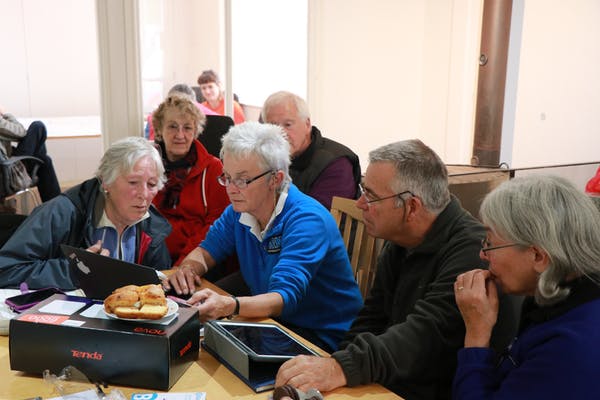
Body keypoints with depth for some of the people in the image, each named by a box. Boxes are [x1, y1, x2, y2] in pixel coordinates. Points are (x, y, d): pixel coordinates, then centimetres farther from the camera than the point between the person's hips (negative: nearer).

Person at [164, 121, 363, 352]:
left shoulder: (307, 220, -24)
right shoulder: (240, 210, 0)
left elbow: (285, 298, -33)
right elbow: (207, 250, 10)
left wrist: (229, 306, -52)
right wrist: (188, 268, -14)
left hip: (321, 338, -6)